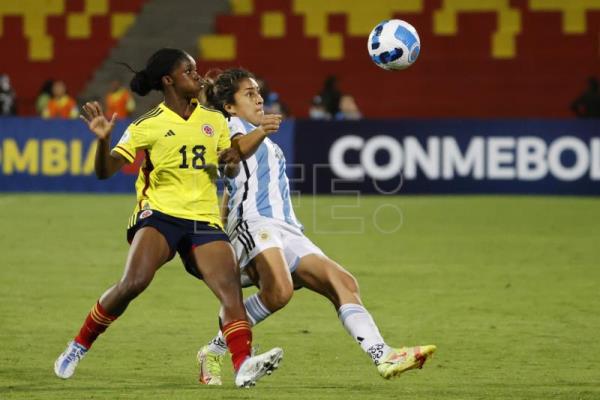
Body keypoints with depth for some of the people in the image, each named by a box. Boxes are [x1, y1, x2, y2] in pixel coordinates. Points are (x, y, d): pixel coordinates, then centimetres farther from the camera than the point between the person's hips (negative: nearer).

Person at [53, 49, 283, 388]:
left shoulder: (214, 120, 14)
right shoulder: (147, 126, 2)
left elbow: (231, 170, 24)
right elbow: (106, 171, 0)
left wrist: (233, 161, 0)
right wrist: (103, 139, -20)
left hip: (204, 220, 4)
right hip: (159, 215, -4)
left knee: (231, 287, -19)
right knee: (134, 283, -23)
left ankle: (243, 365, -30)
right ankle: (78, 347, -4)